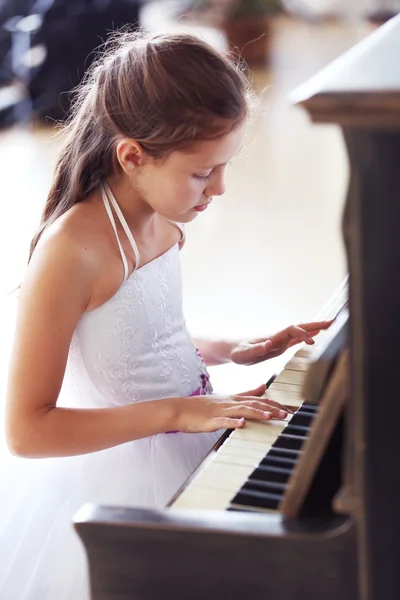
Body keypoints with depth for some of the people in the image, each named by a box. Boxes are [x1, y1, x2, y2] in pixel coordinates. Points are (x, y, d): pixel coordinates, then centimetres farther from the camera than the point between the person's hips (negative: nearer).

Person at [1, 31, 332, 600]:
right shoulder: (72, 249, -25)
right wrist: (176, 412, -28)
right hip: (119, 478, -8)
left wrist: (235, 351, 6)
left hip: (185, 442, 8)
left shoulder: (160, 221, 2)